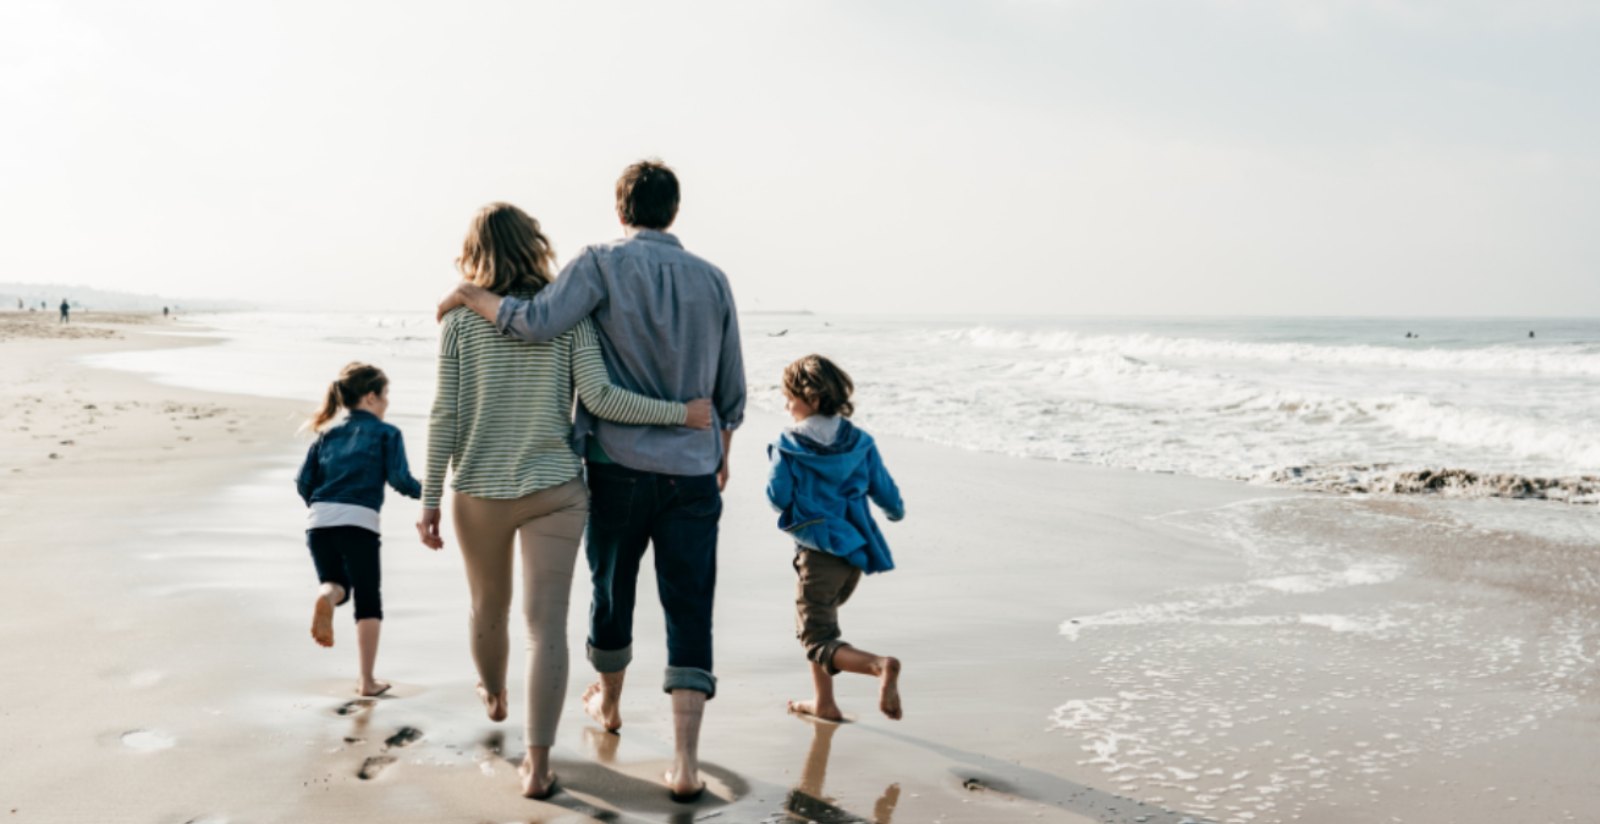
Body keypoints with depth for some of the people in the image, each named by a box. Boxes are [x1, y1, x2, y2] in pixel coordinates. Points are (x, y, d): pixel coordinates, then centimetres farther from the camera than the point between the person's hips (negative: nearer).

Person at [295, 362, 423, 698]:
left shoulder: (328, 435, 21)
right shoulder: (386, 433, 8)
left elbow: (303, 481, 14)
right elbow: (399, 479, -2)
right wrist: (421, 491, 18)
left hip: (318, 521, 4)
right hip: (359, 522, -4)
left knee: (335, 584, 23)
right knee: (368, 601, 11)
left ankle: (326, 596, -16)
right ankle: (367, 680, 9)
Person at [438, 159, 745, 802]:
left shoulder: (604, 264, -6)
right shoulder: (712, 279, 5)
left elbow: (538, 322, -23)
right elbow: (732, 392, 10)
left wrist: (469, 294, -6)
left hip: (618, 467, -1)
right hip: (693, 475, 1)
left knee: (612, 592, 19)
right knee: (689, 612, 0)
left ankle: (608, 702, 43)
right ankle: (685, 761, -7)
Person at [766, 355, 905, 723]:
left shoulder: (788, 446, -11)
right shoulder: (860, 443, 2)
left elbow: (778, 498, -11)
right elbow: (884, 490, 6)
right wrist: (897, 511, 29)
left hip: (818, 551, -6)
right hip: (856, 549, 6)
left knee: (818, 641, -3)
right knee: (815, 622, 25)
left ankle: (880, 665, -29)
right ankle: (825, 702, 29)